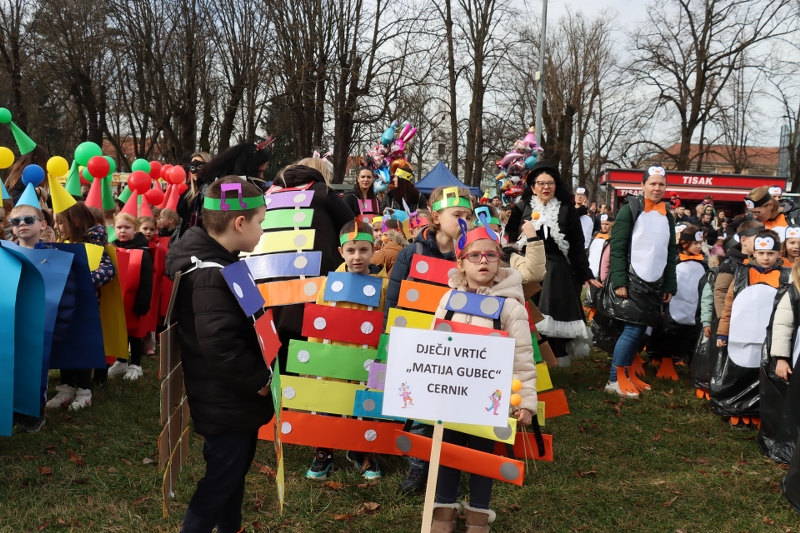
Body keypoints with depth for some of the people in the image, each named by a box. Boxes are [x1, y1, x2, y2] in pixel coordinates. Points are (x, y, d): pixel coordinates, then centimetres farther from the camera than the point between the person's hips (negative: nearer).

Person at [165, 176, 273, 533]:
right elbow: (221, 348, -32)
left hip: (232, 398, 10)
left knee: (233, 472, 24)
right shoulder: (212, 276, -27)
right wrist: (261, 379, -20)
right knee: (220, 481, 4)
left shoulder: (217, 262, 6)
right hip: (227, 403, -10)